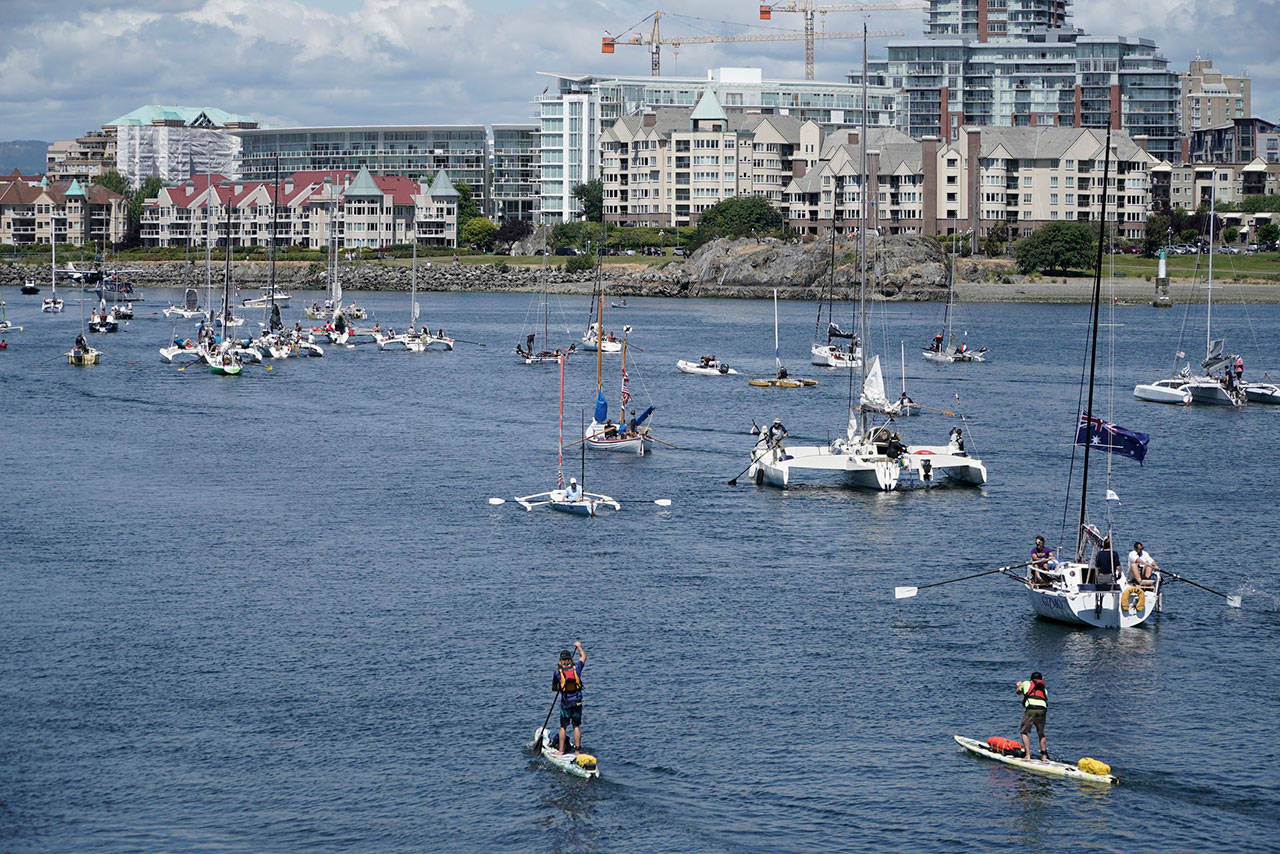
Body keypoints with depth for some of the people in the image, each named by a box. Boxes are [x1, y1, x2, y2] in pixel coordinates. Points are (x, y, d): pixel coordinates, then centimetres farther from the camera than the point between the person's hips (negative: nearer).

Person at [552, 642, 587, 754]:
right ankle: (577, 750, 7)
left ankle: (561, 751, 7)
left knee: (563, 727, 8)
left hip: (565, 703, -2)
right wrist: (579, 646, 33)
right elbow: (583, 656, 16)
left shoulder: (558, 672, -8)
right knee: (576, 726, 9)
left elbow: (553, 688, 6)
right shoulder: (576, 668, -4)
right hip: (577, 702, 2)